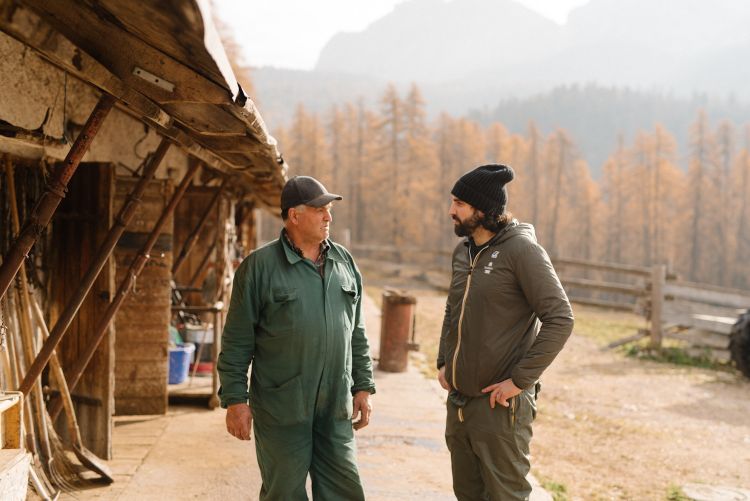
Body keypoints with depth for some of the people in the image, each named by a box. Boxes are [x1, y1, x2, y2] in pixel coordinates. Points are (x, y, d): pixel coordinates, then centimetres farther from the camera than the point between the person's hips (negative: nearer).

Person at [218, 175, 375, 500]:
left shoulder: (344, 262, 9)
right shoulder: (259, 266, -6)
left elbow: (357, 333, 15)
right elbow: (237, 342, -6)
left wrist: (363, 387, 11)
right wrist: (234, 400, -9)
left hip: (335, 408, 4)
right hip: (282, 410, -4)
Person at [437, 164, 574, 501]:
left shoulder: (521, 249, -14)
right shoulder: (463, 252, 9)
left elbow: (560, 319, -18)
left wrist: (520, 380, -19)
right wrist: (443, 362, 11)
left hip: (500, 406, -7)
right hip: (457, 403, 8)